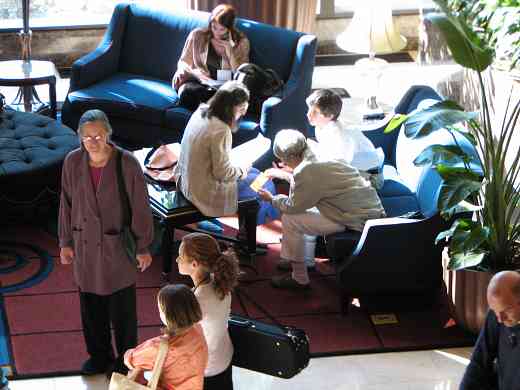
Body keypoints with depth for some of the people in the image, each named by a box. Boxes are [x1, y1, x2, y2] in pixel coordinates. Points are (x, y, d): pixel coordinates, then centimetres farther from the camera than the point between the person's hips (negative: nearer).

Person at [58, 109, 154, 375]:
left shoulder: (127, 163, -18)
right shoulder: (72, 162, -8)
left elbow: (140, 208, -10)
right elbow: (67, 204, 4)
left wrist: (143, 247, -5)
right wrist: (65, 242, 7)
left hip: (118, 246, -3)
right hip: (85, 245, 3)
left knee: (122, 306, 8)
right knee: (91, 305, 15)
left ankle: (126, 358, 28)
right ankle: (99, 355, 35)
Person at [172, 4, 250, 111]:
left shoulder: (241, 42, 7)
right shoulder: (197, 35, 8)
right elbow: (183, 62, 15)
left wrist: (229, 52, -8)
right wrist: (182, 70, -9)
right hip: (197, 81, 1)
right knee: (187, 91, -38)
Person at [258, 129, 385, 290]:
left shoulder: (307, 171, -21)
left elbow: (292, 206, -7)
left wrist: (272, 198, 12)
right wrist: (282, 174, 37)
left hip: (359, 223, -9)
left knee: (290, 219, -4)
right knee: (305, 211, 25)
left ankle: (299, 279, 9)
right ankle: (305, 259, 36)